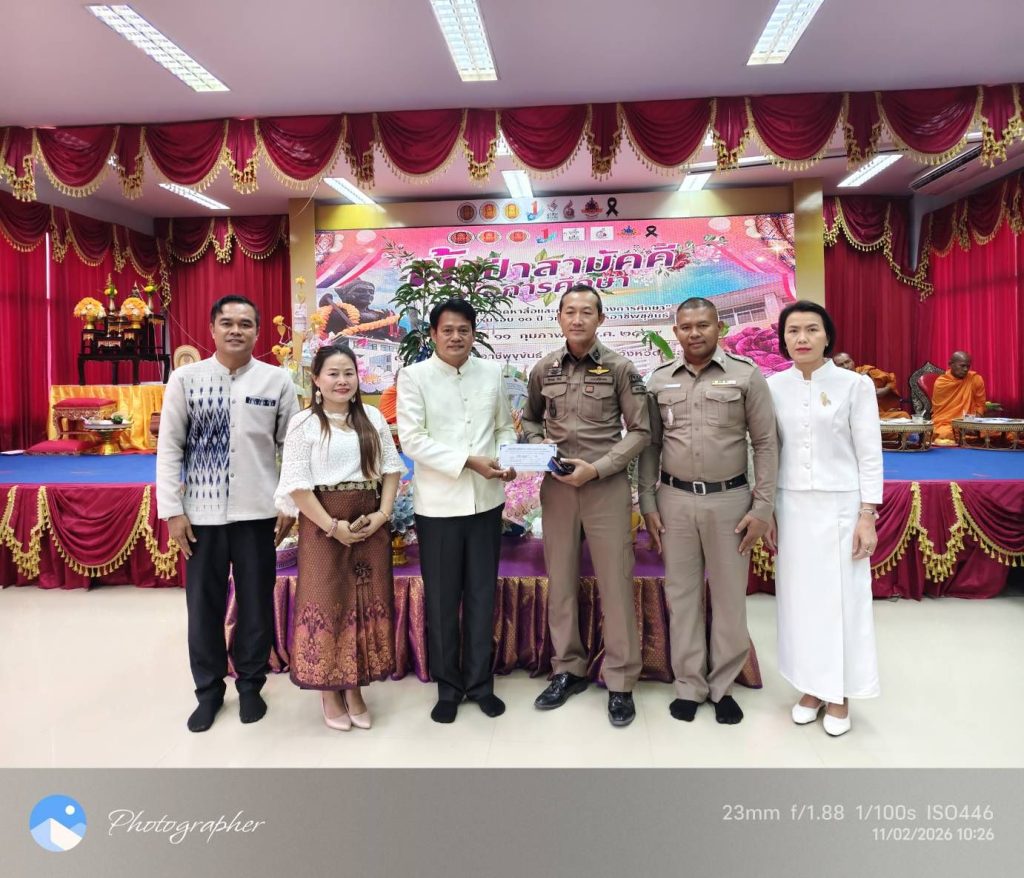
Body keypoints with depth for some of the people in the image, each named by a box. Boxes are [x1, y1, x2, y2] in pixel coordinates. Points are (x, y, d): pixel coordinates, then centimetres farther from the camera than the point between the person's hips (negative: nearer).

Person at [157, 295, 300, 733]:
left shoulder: (278, 380, -1)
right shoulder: (185, 379, 0)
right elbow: (169, 447, 1)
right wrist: (172, 511, -3)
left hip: (257, 512, 0)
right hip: (201, 513, 1)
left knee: (256, 603, 10)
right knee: (203, 605, 11)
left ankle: (250, 685, 30)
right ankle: (209, 689, 31)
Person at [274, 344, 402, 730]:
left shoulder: (373, 417, 8)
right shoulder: (304, 423, -4)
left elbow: (390, 469, 7)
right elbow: (297, 485, -9)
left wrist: (382, 514, -7)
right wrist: (333, 526, -14)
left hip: (370, 523, 4)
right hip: (323, 525, -3)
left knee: (367, 602, 8)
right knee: (326, 602, 4)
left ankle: (355, 689, 24)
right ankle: (329, 693, 21)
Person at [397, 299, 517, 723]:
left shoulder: (492, 373, 7)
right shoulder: (414, 376, -4)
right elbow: (411, 440, -11)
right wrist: (469, 461, -19)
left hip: (487, 500, 3)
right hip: (439, 504, -3)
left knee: (482, 596, 12)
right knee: (441, 601, 8)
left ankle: (480, 682, 28)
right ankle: (448, 686, 26)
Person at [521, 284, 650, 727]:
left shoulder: (620, 369, -3)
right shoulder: (543, 370, 6)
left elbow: (640, 431, -3)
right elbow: (530, 419, 19)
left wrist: (596, 468, -13)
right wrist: (539, 447, -3)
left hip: (606, 485, -3)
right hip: (556, 486, 3)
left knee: (615, 584, 1)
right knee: (560, 581, 10)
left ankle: (620, 682, 14)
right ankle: (568, 670, 26)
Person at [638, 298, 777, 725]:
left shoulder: (746, 374, -3)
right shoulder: (660, 380, 4)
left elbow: (766, 443, -2)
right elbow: (650, 445, 7)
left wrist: (763, 506, -6)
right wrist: (647, 504, 3)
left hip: (730, 499, -2)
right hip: (675, 500, 2)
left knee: (729, 596, 8)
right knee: (681, 594, 9)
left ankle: (723, 686, 26)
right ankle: (689, 685, 25)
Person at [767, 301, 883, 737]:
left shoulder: (855, 385, -5)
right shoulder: (774, 386, 2)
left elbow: (870, 454, -4)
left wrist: (868, 515, -9)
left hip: (840, 505, -2)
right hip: (792, 505, 3)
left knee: (841, 597, 5)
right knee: (799, 597, 9)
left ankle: (839, 694, 22)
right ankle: (812, 685, 25)